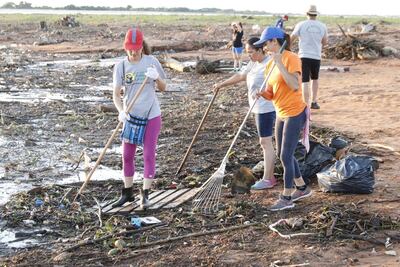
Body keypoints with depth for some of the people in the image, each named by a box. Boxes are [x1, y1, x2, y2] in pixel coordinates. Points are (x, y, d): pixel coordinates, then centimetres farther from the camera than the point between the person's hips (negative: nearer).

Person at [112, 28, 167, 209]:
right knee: (127, 155, 9)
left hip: (152, 115, -2)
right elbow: (116, 94, -5)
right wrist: (121, 111, -23)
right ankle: (127, 193, 23)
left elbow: (163, 88, 2)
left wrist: (157, 78, -19)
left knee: (149, 155, 2)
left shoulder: (152, 62, -5)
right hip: (131, 116, 2)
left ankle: (145, 194, 12)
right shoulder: (121, 66, -4)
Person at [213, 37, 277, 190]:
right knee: (265, 142, 12)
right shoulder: (253, 63, 12)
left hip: (266, 108, -10)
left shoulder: (269, 64, -17)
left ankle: (267, 179, 0)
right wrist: (222, 84, 28)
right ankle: (270, 177, 20)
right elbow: (240, 76, 23)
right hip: (259, 108, 10)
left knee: (265, 142, -6)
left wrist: (261, 91, -44)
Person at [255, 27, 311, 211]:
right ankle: (302, 188, 32)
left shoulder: (291, 58, -16)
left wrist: (280, 64, -29)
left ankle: (286, 198, 8)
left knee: (286, 156, -4)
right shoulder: (270, 64, 7)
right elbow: (271, 94, 9)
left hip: (295, 113, -9)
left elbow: (294, 86, -28)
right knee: (282, 154, 16)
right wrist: (262, 93, -14)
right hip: (281, 114, 9)